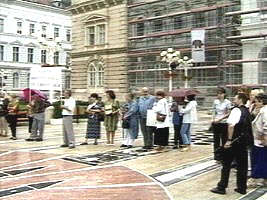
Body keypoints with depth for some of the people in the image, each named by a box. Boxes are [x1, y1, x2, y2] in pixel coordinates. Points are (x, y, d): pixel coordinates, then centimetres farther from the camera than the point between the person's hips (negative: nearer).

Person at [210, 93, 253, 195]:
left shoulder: (236, 110, -14)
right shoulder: (247, 111, 12)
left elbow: (231, 125, -25)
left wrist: (229, 139, -23)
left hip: (235, 141, -8)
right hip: (245, 141, 8)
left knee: (226, 164, 2)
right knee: (242, 165, 13)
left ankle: (221, 187, 8)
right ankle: (242, 188, 20)